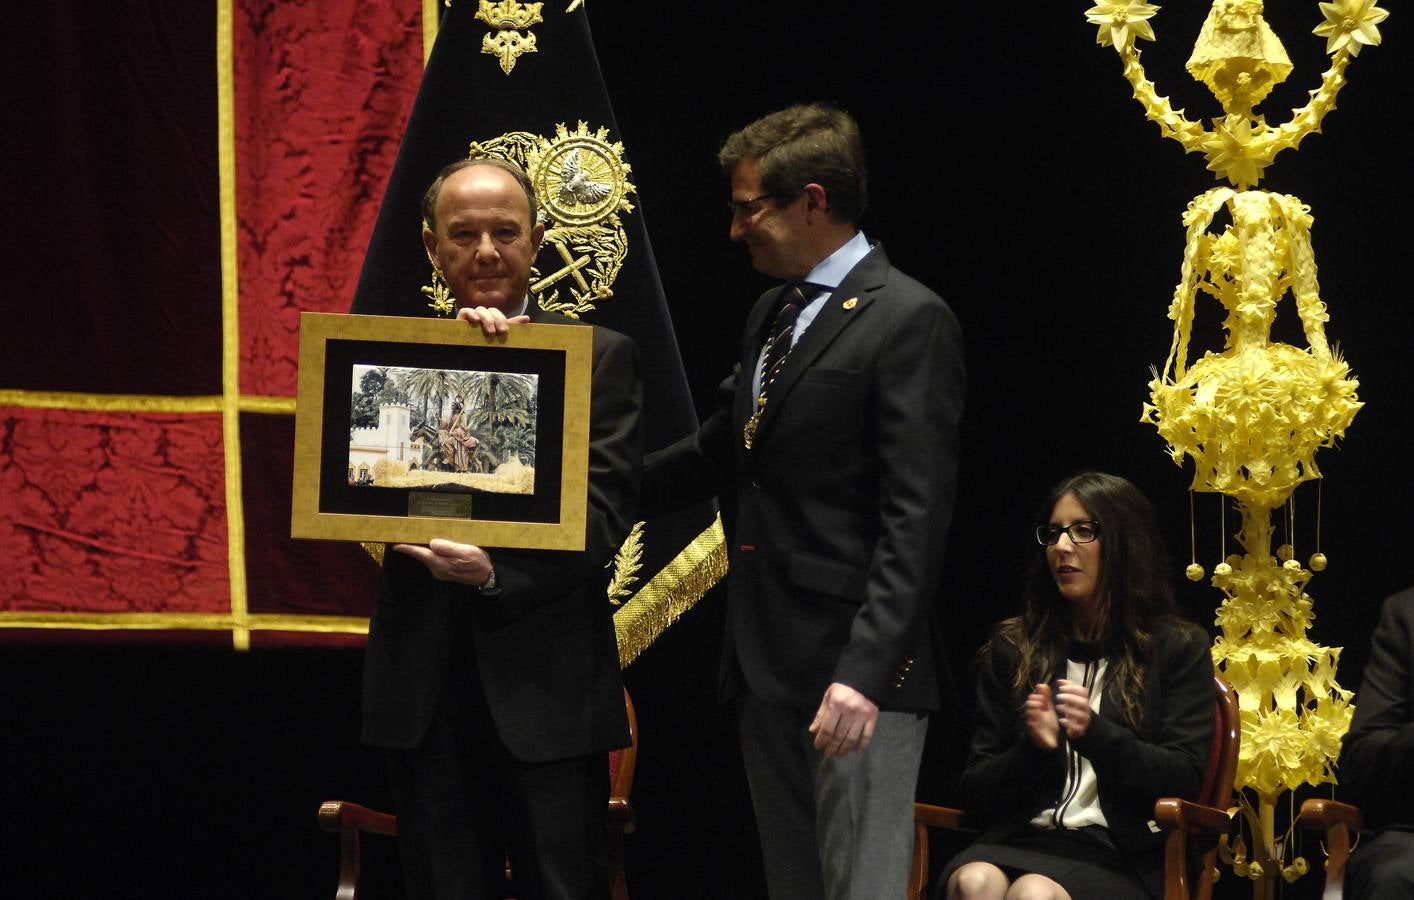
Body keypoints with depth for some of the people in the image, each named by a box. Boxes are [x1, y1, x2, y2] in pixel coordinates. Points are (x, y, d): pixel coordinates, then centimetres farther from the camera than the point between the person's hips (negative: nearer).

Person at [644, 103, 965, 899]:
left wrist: (866, 673, -25)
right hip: (768, 662, 9)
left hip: (858, 678, -9)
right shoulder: (773, 314, 17)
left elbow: (915, 519, -18)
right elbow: (718, 453, 27)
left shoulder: (910, 321, -11)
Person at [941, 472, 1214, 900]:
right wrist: (1032, 749, -7)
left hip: (1120, 859, -2)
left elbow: (1184, 779, 1)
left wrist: (1096, 733, -15)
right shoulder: (1011, 648, 18)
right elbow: (977, 790, 15)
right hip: (1018, 841, 3)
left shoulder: (1179, 649, 12)